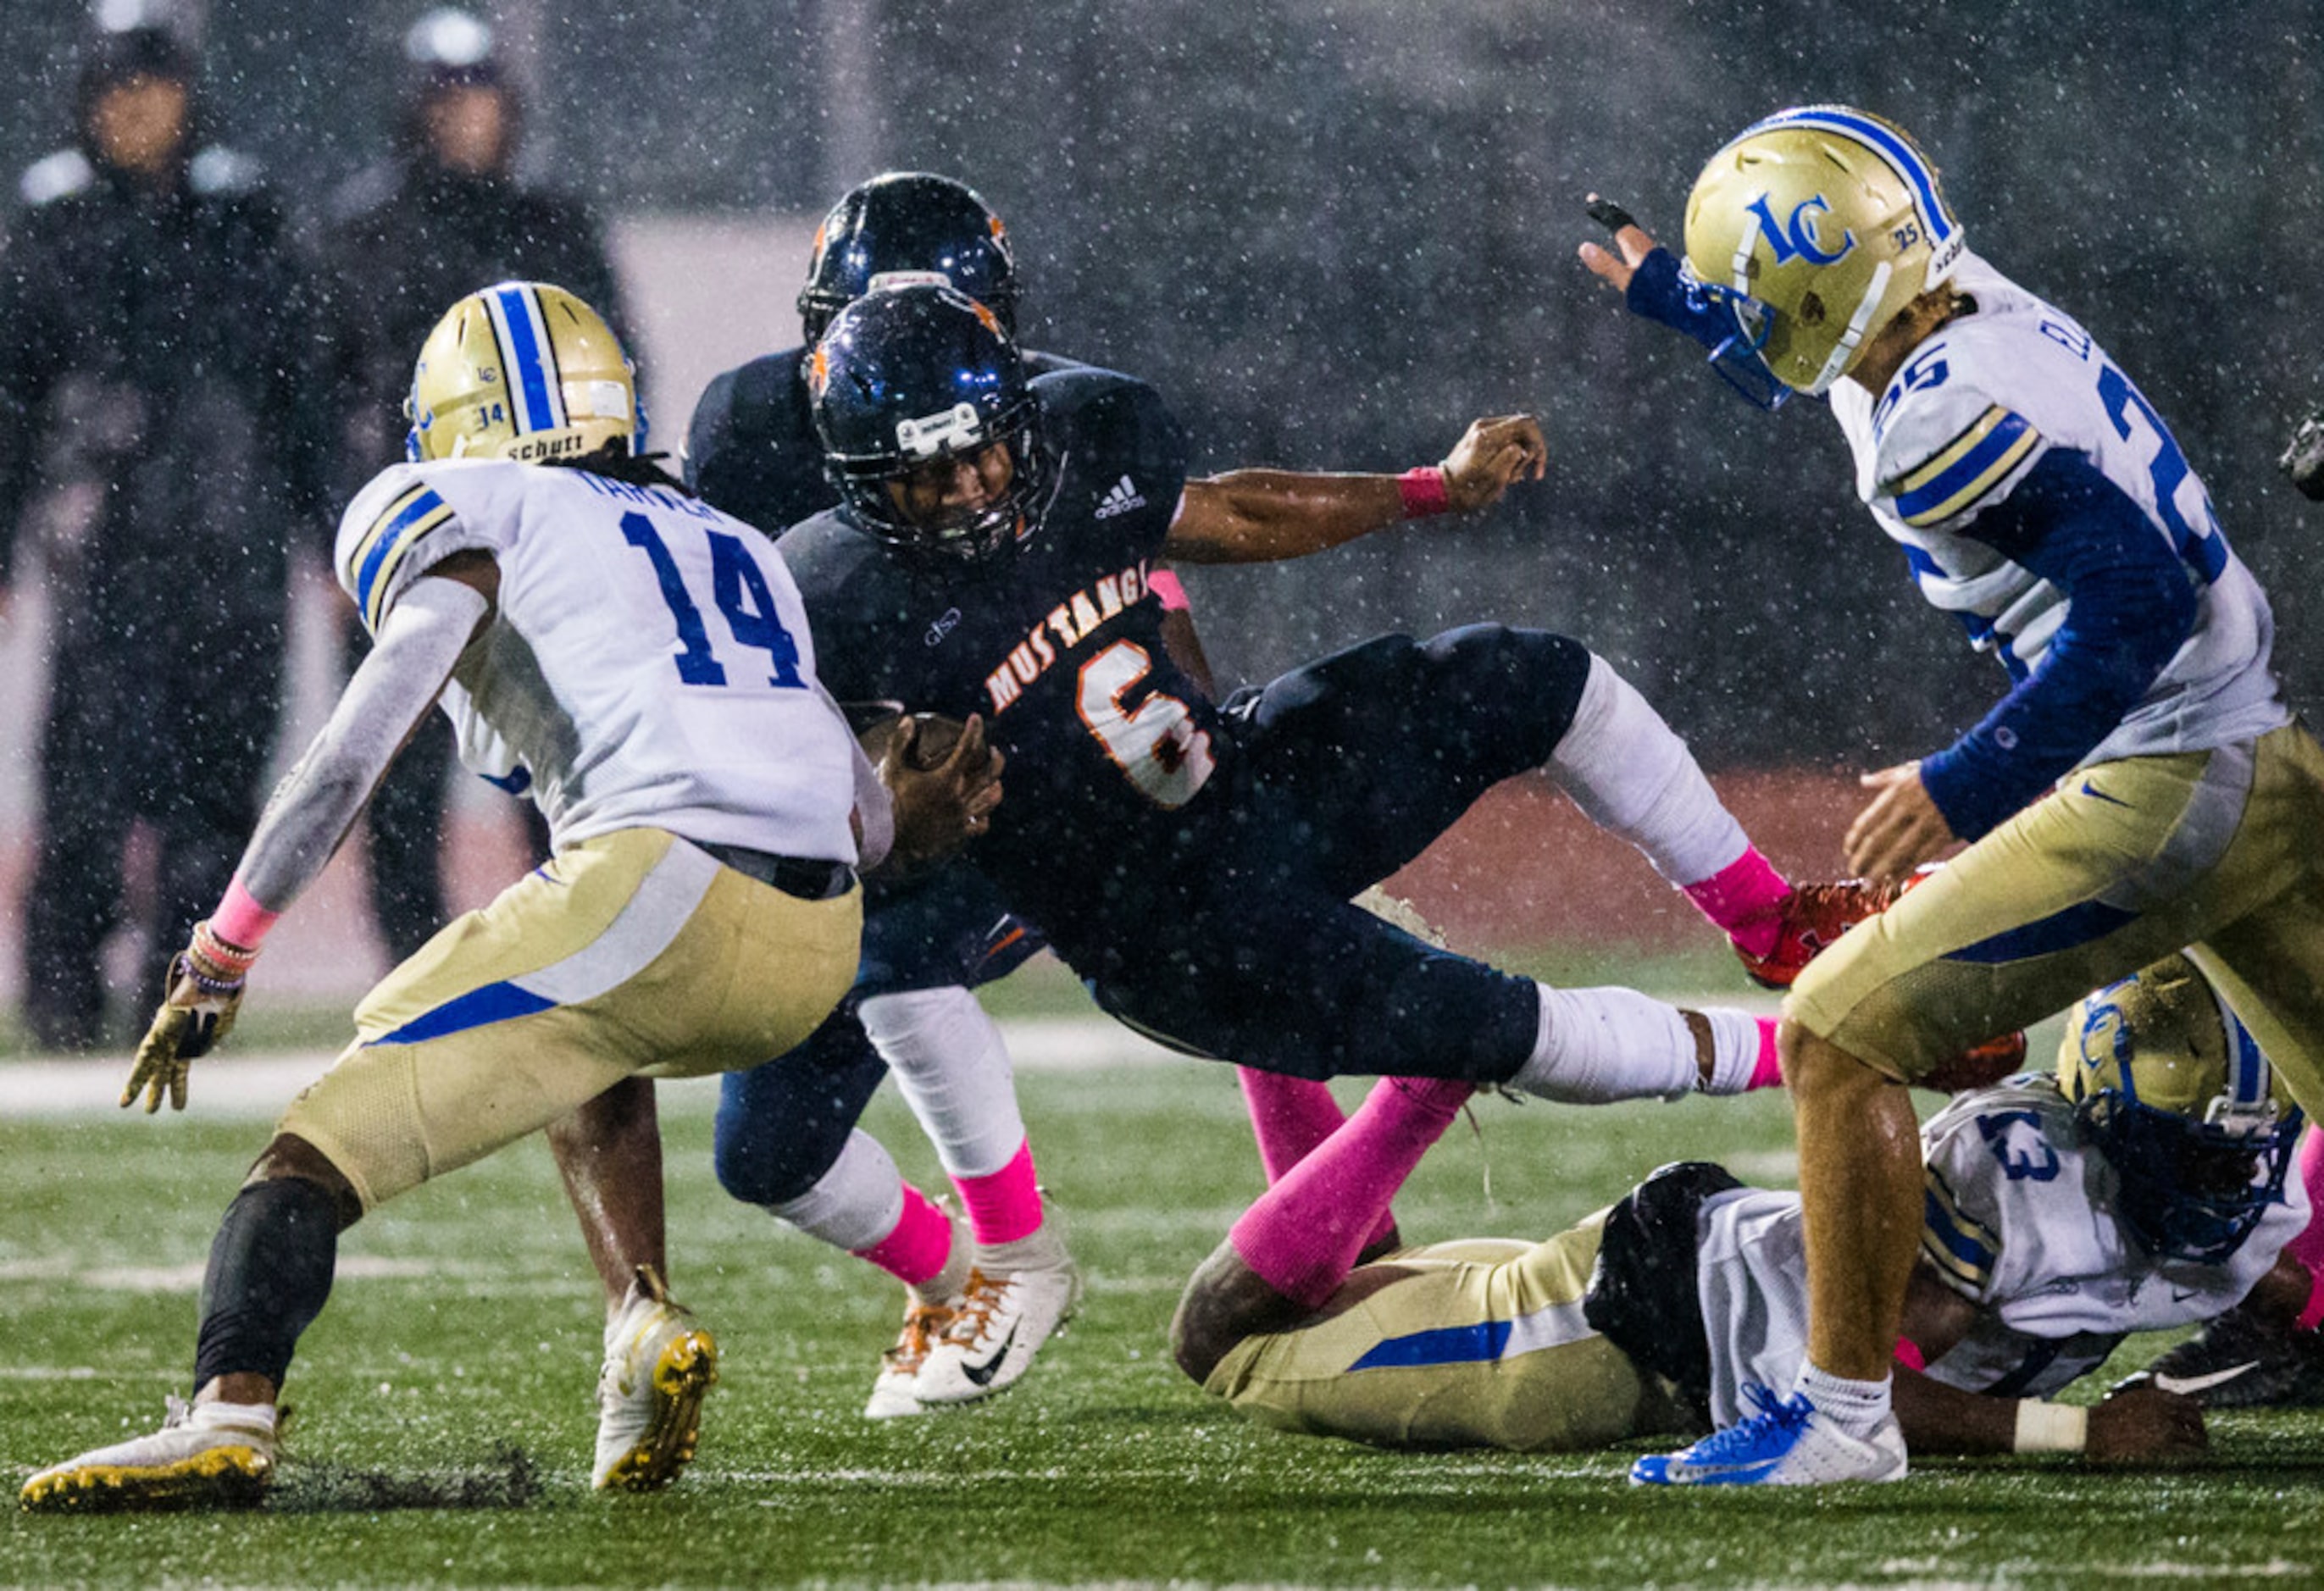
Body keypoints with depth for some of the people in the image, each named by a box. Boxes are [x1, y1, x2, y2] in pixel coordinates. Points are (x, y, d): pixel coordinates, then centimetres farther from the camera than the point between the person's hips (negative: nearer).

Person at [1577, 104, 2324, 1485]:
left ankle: (1846, 1412, -4)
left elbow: (2136, 604, -25)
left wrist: (1970, 784, -19)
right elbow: (1834, 360, 33)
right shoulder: (1996, 321, 9)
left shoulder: (1942, 415, -19)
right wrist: (1662, 289, 45)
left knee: (1841, 1036, -6)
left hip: (2163, 793, -10)